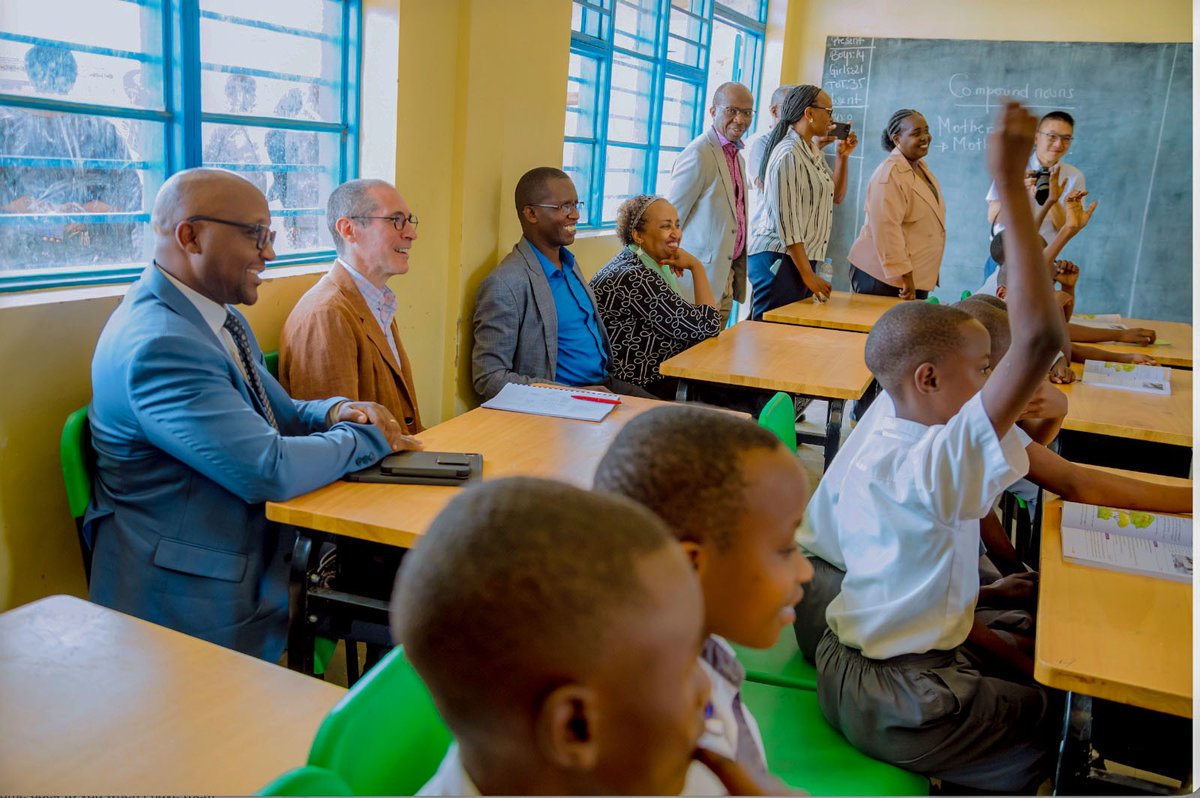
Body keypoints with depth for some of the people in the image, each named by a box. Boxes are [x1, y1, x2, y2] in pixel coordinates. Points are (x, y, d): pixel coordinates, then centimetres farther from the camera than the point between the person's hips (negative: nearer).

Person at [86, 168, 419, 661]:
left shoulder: (223, 319, 10)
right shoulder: (158, 345, -22)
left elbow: (281, 416, 20)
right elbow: (270, 471, -28)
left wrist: (337, 413, -2)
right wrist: (365, 437, -11)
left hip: (258, 551, 9)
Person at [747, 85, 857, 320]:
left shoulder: (814, 153, 15)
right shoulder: (788, 154, -14)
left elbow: (836, 195, 28)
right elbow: (786, 220, -18)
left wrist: (843, 157, 12)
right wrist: (808, 274, -18)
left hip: (802, 257, 9)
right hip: (779, 257, -9)